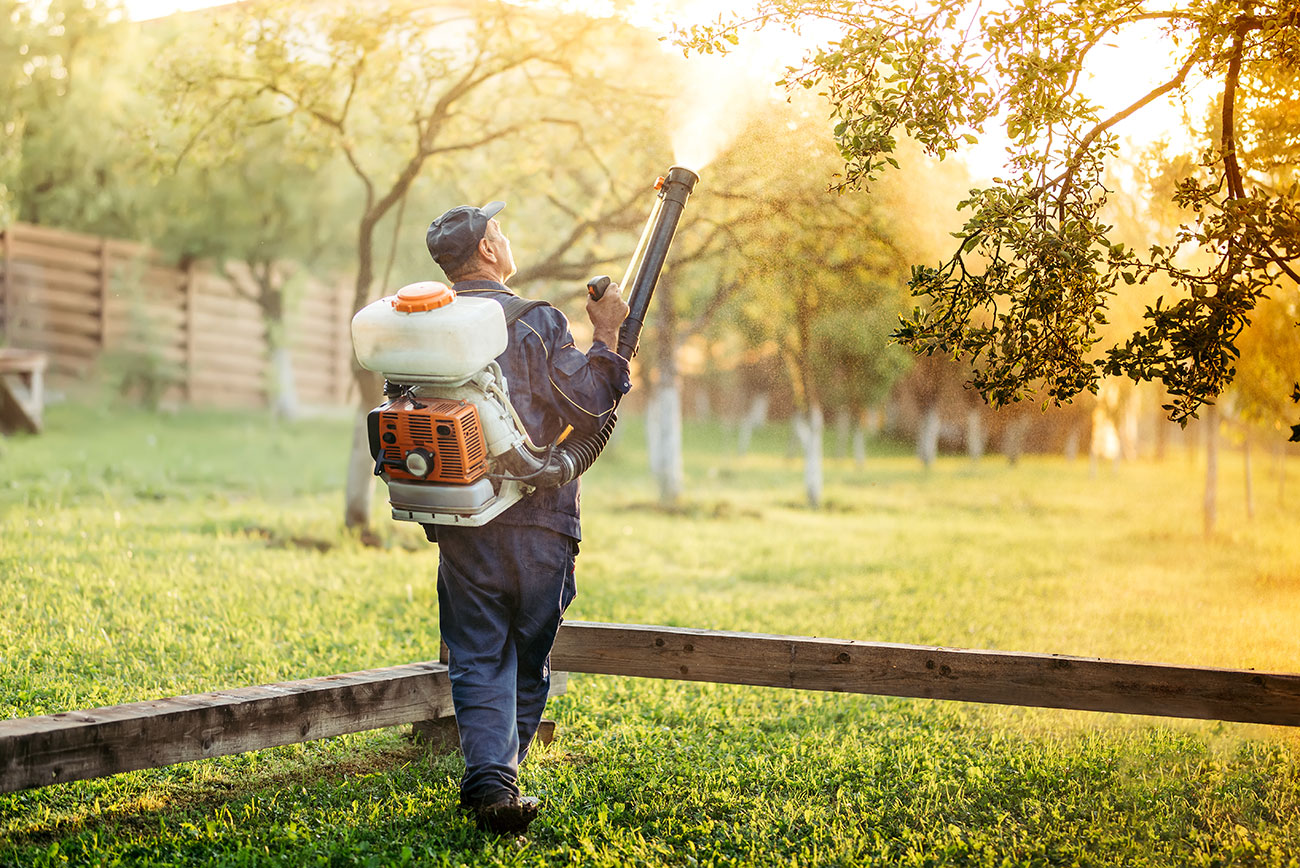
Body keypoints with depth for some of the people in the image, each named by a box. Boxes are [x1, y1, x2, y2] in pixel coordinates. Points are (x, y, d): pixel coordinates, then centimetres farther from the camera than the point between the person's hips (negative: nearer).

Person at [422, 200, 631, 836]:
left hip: (459, 527, 3)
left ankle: (489, 781, -10)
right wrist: (607, 340, 0)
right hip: (536, 524, -3)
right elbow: (587, 410, -10)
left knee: (477, 661, 6)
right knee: (528, 659, 13)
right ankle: (500, 778, 19)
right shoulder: (534, 323, -9)